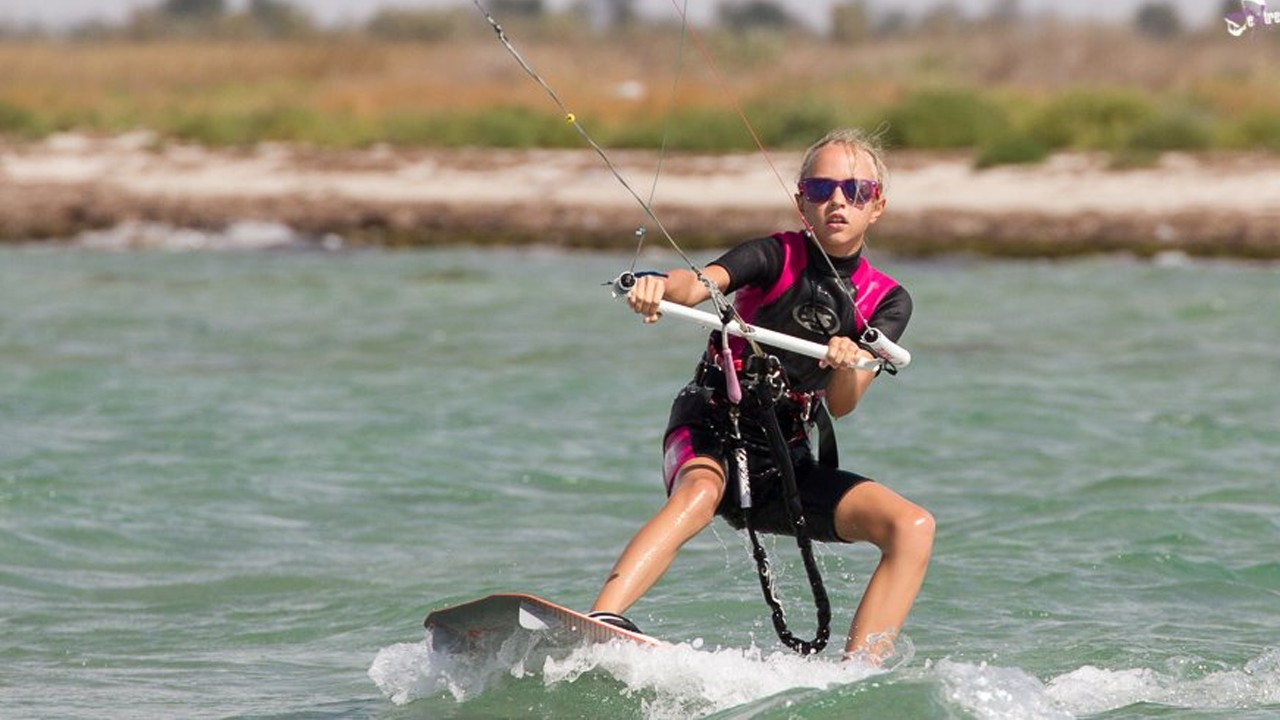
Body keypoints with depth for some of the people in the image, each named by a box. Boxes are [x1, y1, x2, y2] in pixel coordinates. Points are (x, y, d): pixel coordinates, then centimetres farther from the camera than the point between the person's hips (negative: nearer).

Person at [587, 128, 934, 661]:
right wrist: (662, 287, -50)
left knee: (913, 526, -15)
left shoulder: (886, 302, 4)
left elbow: (840, 406, -10)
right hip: (710, 429, -4)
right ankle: (600, 623, -54)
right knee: (699, 493, -38)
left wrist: (848, 367, -34)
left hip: (784, 463, 4)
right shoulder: (778, 258, -5)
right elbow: (703, 282, -26)